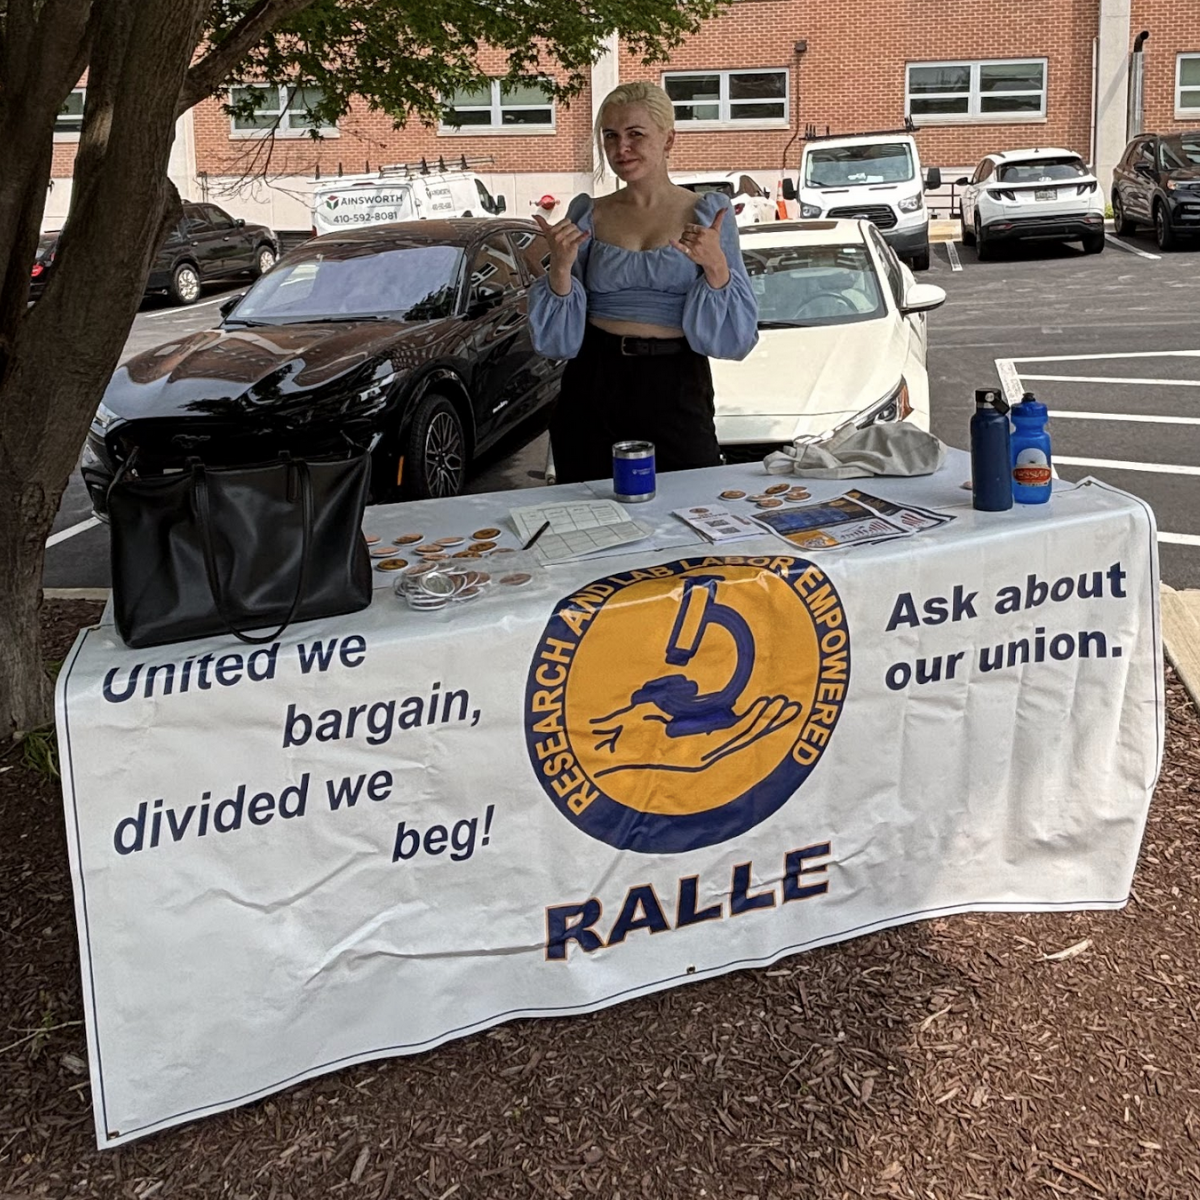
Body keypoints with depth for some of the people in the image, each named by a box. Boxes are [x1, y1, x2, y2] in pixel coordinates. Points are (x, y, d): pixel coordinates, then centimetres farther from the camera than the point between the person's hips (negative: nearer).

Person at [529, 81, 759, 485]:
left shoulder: (708, 213, 2)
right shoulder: (588, 214, 7)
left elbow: (735, 333, -4)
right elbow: (559, 336, 6)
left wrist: (716, 266, -20)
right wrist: (560, 268, -10)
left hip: (676, 390, -2)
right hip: (593, 386, 2)